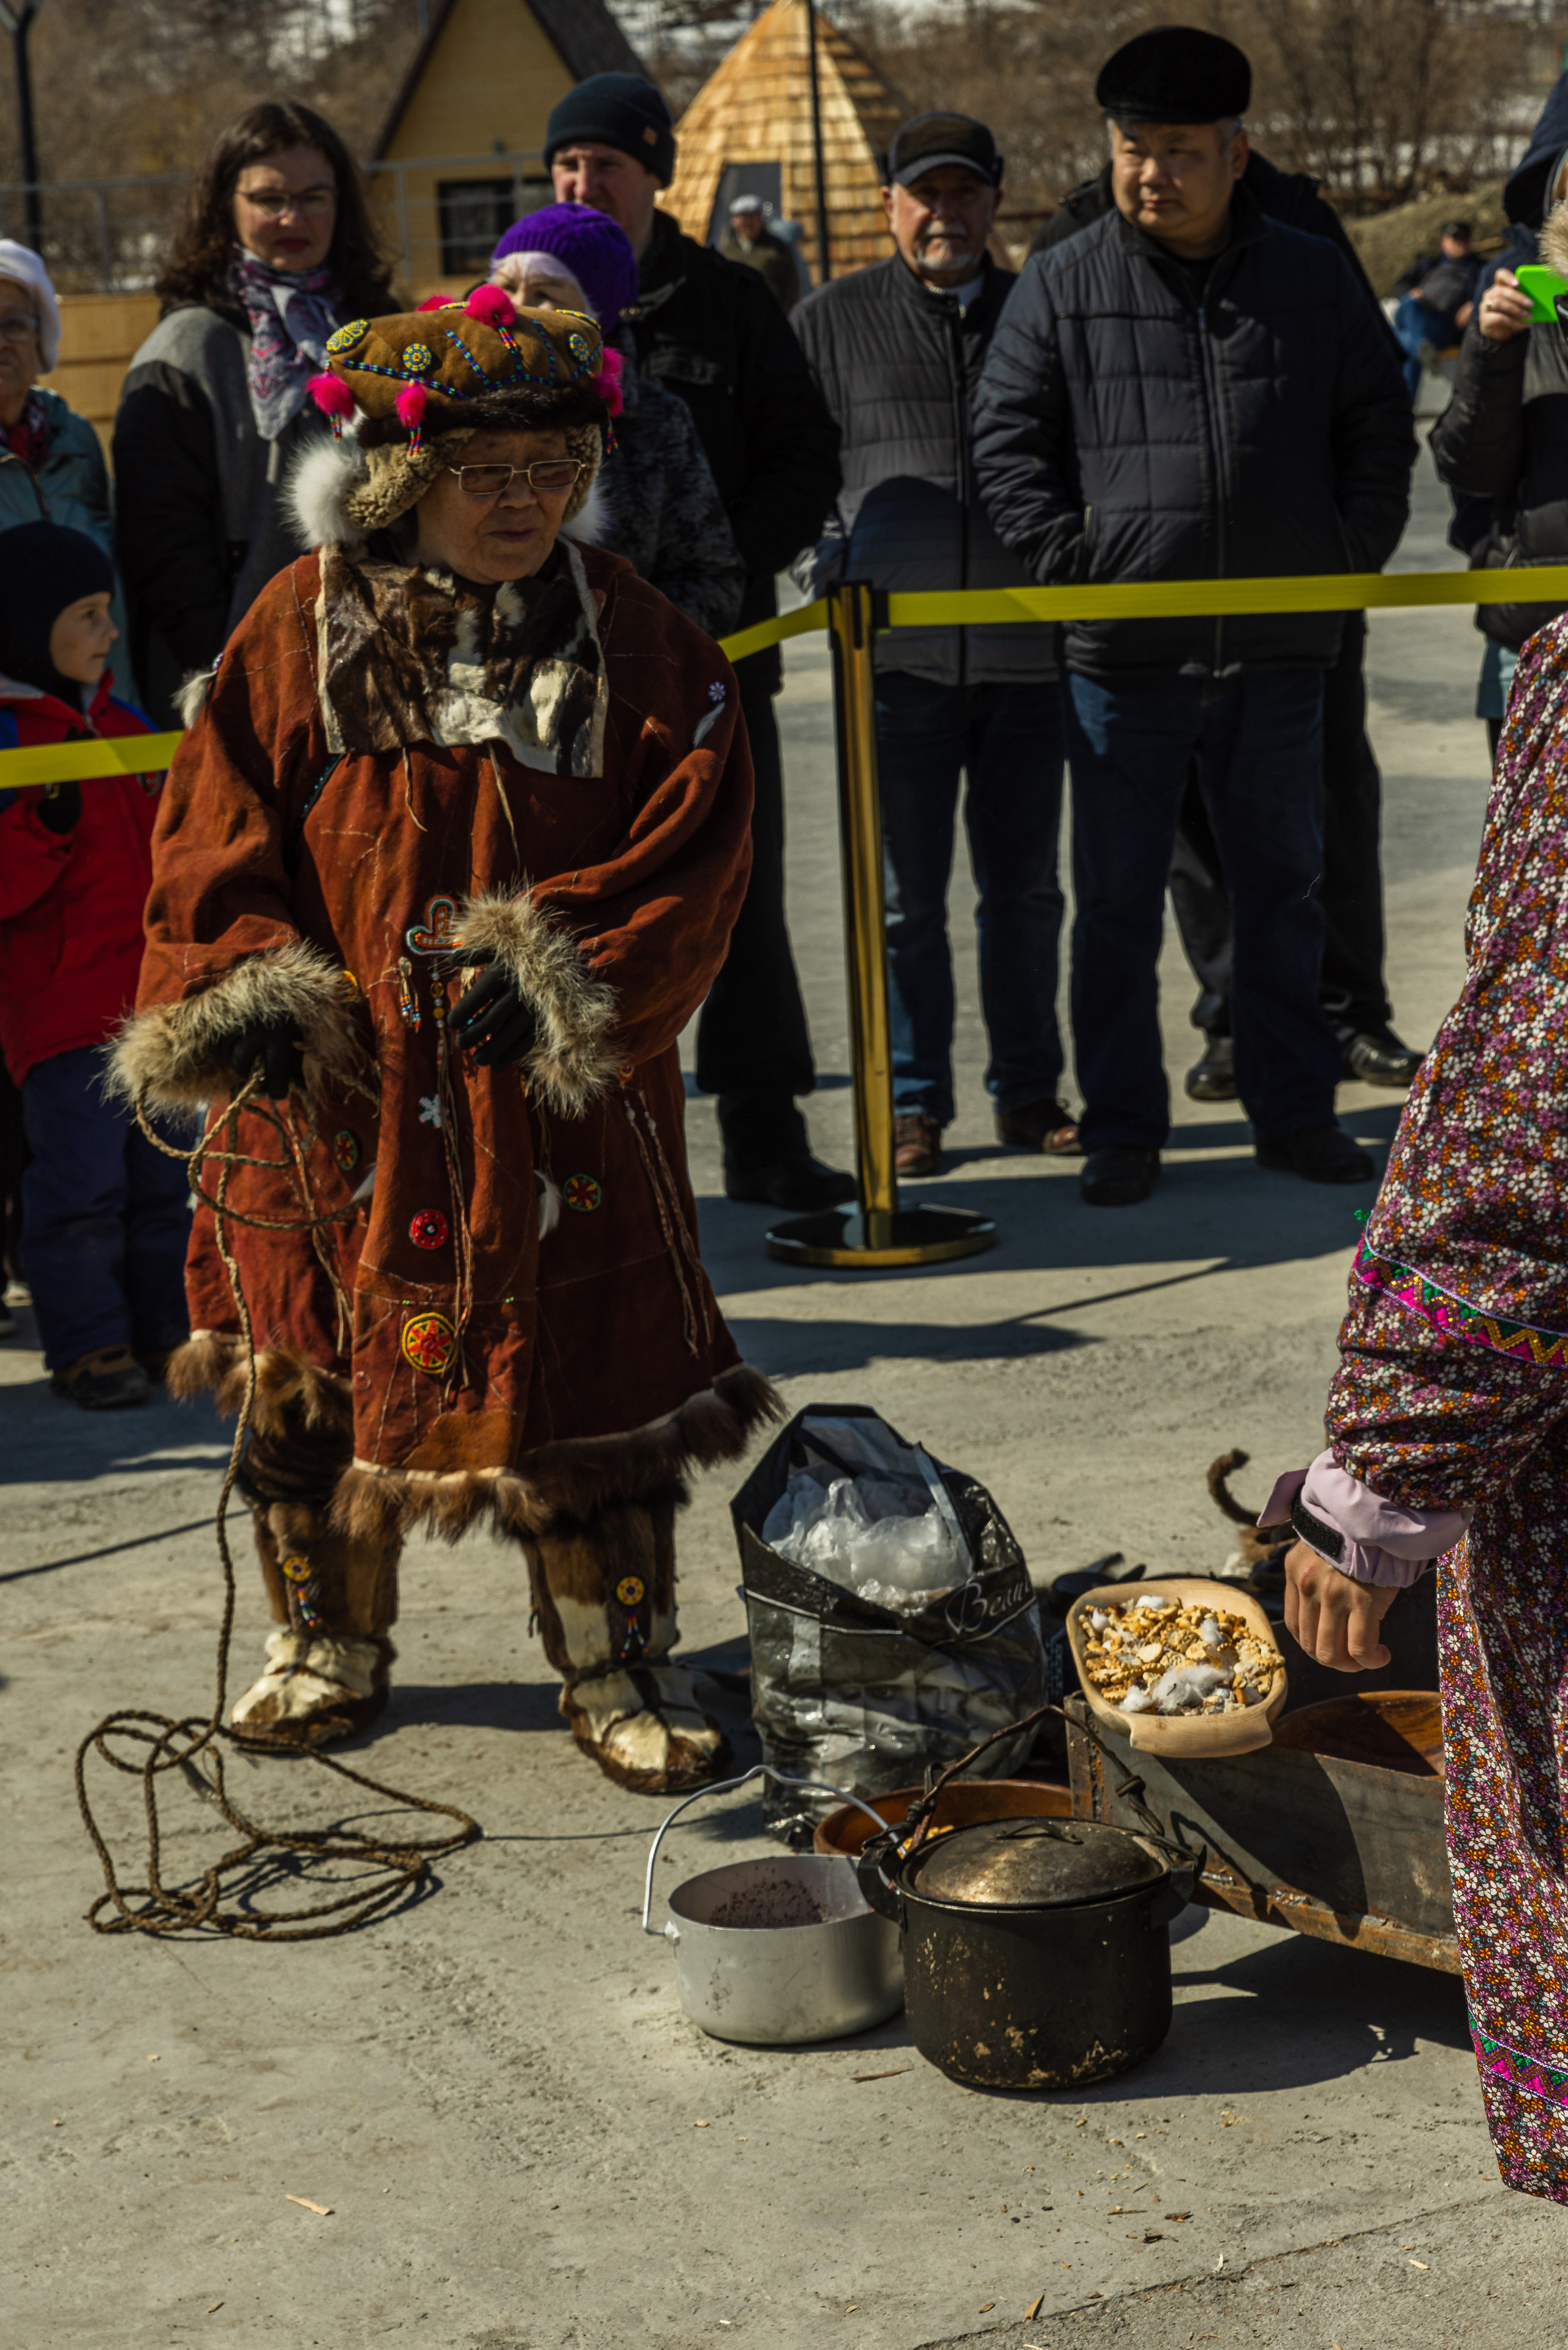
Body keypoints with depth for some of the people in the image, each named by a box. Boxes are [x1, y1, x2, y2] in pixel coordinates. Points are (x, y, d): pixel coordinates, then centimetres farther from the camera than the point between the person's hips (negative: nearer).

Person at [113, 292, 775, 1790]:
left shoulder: (632, 639, -2)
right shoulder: (304, 627, -1)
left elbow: (689, 853, -5)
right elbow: (216, 833, 1)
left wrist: (563, 974, -18)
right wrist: (238, 990, -13)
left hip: (557, 1097, -1)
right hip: (332, 1090, 1)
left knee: (582, 1379, 3)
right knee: (313, 1373, 12)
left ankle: (620, 1669, 18)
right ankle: (328, 1648, 31)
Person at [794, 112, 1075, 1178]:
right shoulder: (833, 320, 6)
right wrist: (821, 560, -6)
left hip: (1027, 649, 2)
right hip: (898, 651, -2)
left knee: (1024, 885, 10)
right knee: (907, 894, 3)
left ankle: (1029, 1089, 21)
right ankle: (914, 1101, 12)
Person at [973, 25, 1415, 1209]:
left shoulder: (1313, 279, 7)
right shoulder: (1063, 286, 2)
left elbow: (1380, 428, 13)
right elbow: (1007, 437, 1)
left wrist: (1352, 555, 4)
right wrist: (1070, 560, -7)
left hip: (1279, 651, 2)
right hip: (1123, 654, -1)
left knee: (1283, 889, 11)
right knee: (1119, 903, 4)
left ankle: (1296, 1114, 21)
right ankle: (1123, 1131, 13)